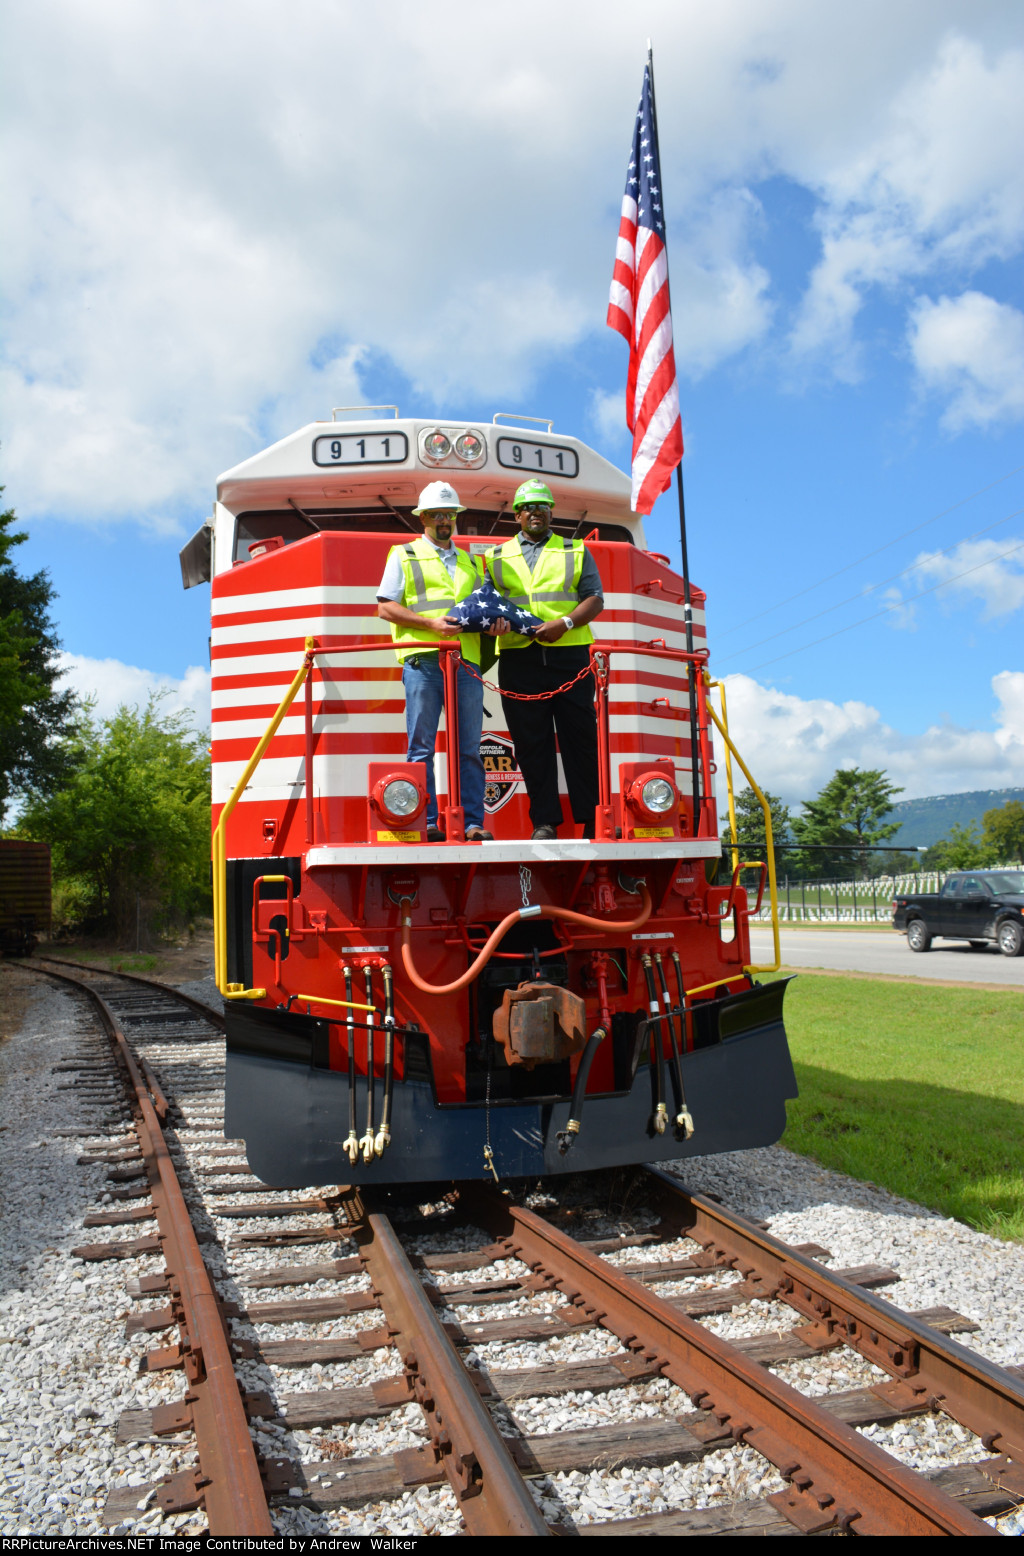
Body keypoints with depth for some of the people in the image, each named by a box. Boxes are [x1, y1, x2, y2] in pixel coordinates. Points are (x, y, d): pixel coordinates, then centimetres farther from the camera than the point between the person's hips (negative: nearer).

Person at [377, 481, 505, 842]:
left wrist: (496, 619, 2)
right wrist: (431, 624, -9)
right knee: (422, 747, -4)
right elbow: (385, 607, 3)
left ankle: (473, 823, 2)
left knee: (469, 748, 0)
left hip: (465, 663, 4)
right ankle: (425, 822, 0)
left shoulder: (469, 561, 26)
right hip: (422, 662, -3)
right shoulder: (404, 555, 13)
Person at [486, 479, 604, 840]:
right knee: (532, 742, -2)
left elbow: (595, 599, 7)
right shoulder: (497, 556, 19)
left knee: (580, 736, -4)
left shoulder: (575, 551, 16)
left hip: (568, 654, -1)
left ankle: (593, 819, 0)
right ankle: (544, 821, 2)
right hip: (518, 658, 1)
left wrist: (565, 623, -10)